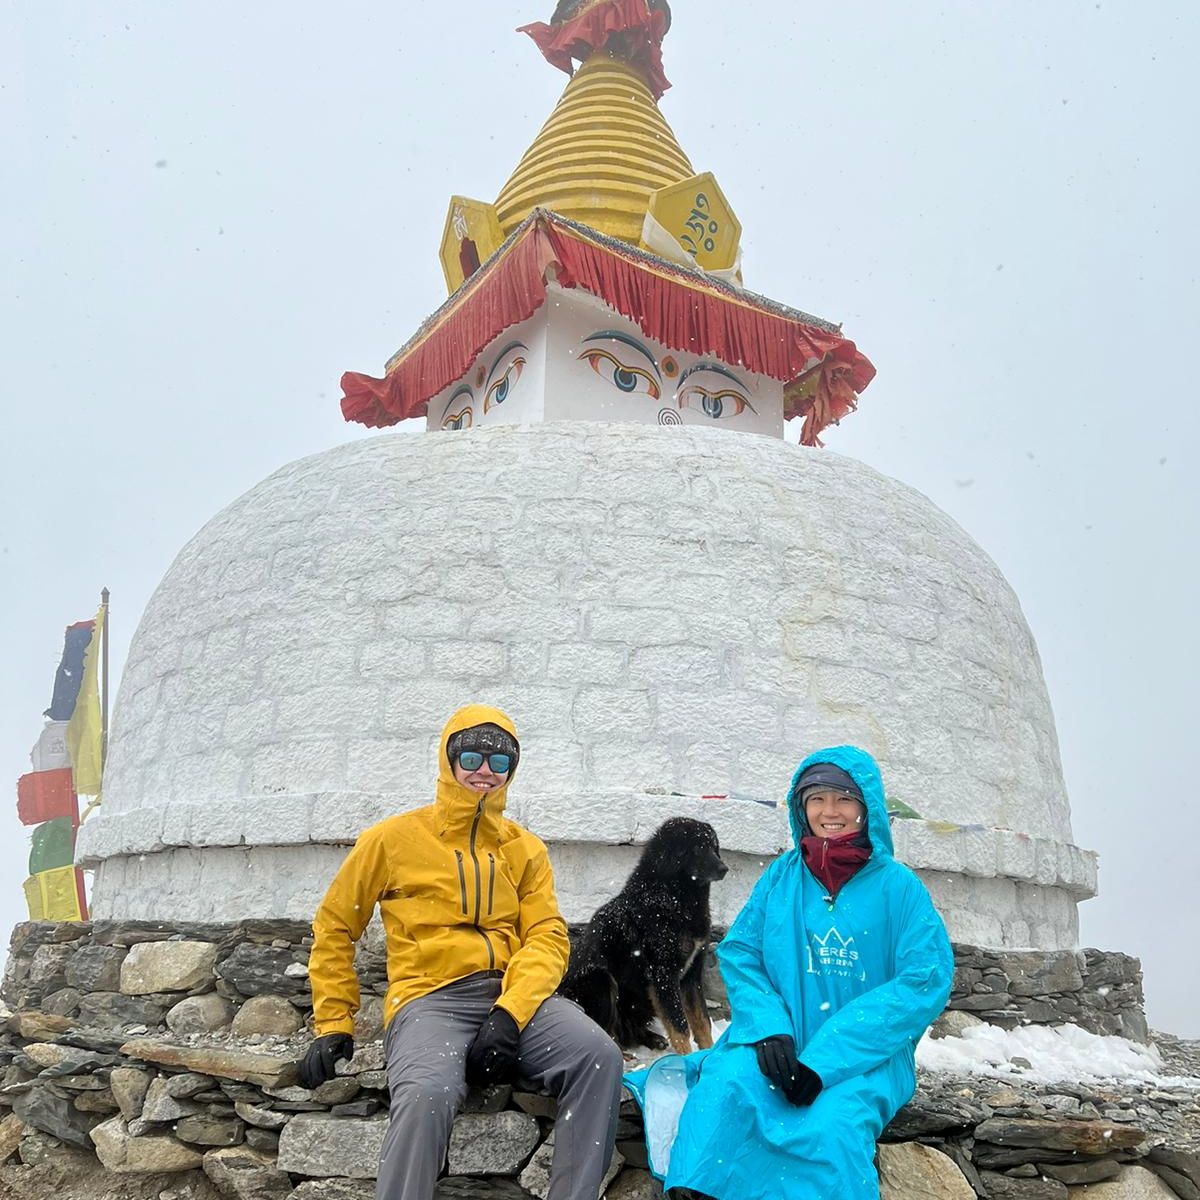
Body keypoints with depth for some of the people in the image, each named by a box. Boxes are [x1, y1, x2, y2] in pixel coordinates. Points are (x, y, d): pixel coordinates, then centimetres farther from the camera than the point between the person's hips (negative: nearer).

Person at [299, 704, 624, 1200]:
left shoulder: (526, 849, 14)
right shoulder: (394, 838, 7)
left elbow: (548, 938, 4)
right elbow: (334, 926, 14)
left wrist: (510, 1012, -14)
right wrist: (333, 1025, 7)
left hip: (515, 996, 3)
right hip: (430, 997, -3)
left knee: (599, 1056, -26)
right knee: (427, 1094, -36)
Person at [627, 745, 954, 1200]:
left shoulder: (899, 886, -1)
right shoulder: (781, 875, 8)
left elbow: (925, 981, -9)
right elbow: (738, 953, 6)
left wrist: (826, 1060, -17)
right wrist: (768, 1026, -16)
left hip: (867, 1055, -2)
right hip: (780, 1044, 2)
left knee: (834, 1124, -33)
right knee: (724, 1088, -28)